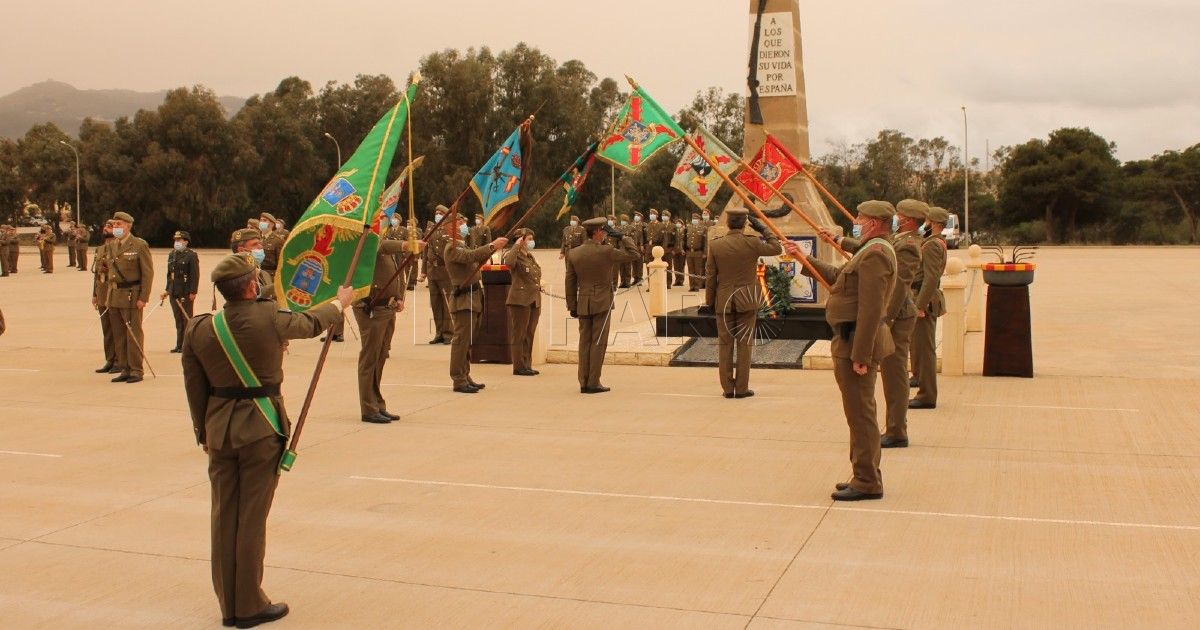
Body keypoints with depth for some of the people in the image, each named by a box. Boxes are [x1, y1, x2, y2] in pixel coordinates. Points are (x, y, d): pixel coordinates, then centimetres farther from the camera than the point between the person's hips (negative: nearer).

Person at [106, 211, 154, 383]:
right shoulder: (111, 246, 12)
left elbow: (148, 273, -8)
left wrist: (143, 298, -13)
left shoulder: (140, 245, -6)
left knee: (134, 335, -3)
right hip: (114, 297, 6)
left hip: (132, 296, -6)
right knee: (118, 336, 9)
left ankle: (136, 371, 4)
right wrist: (110, 294, 9)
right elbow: (111, 271, 17)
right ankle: (125, 370, 17)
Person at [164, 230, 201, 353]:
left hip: (186, 293, -7)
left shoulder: (191, 255, -8)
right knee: (178, 319, 10)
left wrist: (193, 292, -17)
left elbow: (195, 275, -12)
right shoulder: (172, 254, 13)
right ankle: (179, 345, 16)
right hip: (174, 292, 7)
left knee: (186, 319, -2)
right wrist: (167, 290, 15)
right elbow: (169, 274, 19)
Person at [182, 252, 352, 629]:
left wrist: (203, 432, 19)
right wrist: (340, 303, 26)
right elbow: (311, 323, 6)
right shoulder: (268, 319, -13)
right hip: (261, 428, -4)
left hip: (219, 429, 4)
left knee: (223, 515, 11)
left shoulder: (198, 330, -2)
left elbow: (194, 387, 6)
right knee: (252, 517, 3)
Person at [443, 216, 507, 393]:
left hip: (474, 299, 10)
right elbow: (470, 256, -27)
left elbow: (478, 260, 23)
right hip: (464, 300, -10)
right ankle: (459, 380, -6)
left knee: (468, 341, 13)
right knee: (461, 340, -8)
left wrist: (492, 248, 11)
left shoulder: (462, 246, 22)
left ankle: (465, 377, 20)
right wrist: (492, 246, -27)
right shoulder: (452, 248, -11)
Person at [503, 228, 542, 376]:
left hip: (534, 301, 8)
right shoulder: (515, 255, -8)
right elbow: (508, 262, -33)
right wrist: (516, 246, -23)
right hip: (520, 300, -8)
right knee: (519, 335, -3)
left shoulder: (531, 257, 18)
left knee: (529, 335, 11)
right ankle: (519, 367, 0)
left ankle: (527, 365, 18)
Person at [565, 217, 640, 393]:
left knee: (584, 342, 9)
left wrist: (572, 306, 13)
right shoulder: (607, 251, -13)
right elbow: (634, 254, -5)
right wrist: (622, 237, 2)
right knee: (598, 343, 0)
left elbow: (570, 282, 6)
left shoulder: (573, 254, 1)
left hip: (583, 304, 4)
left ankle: (584, 383, 11)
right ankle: (593, 383, 0)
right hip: (602, 303, -4)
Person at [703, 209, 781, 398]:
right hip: (746, 302, -1)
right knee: (744, 344, 5)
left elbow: (710, 277, -1)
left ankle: (727, 388, 9)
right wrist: (762, 229, 11)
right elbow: (776, 249, 9)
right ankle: (741, 388, 6)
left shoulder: (715, 245, -4)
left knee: (725, 345, 7)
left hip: (723, 302, 1)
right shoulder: (752, 242, -8)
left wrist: (709, 302, 8)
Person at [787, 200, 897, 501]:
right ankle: (865, 476, 26)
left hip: (857, 343, -11)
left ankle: (867, 482, 2)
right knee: (860, 412, 17)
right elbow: (837, 275, 25)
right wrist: (804, 258, 25)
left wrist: (860, 355, -25)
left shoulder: (875, 254, -18)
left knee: (860, 413, -5)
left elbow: (871, 309, -24)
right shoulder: (873, 251, 17)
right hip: (852, 341, 11)